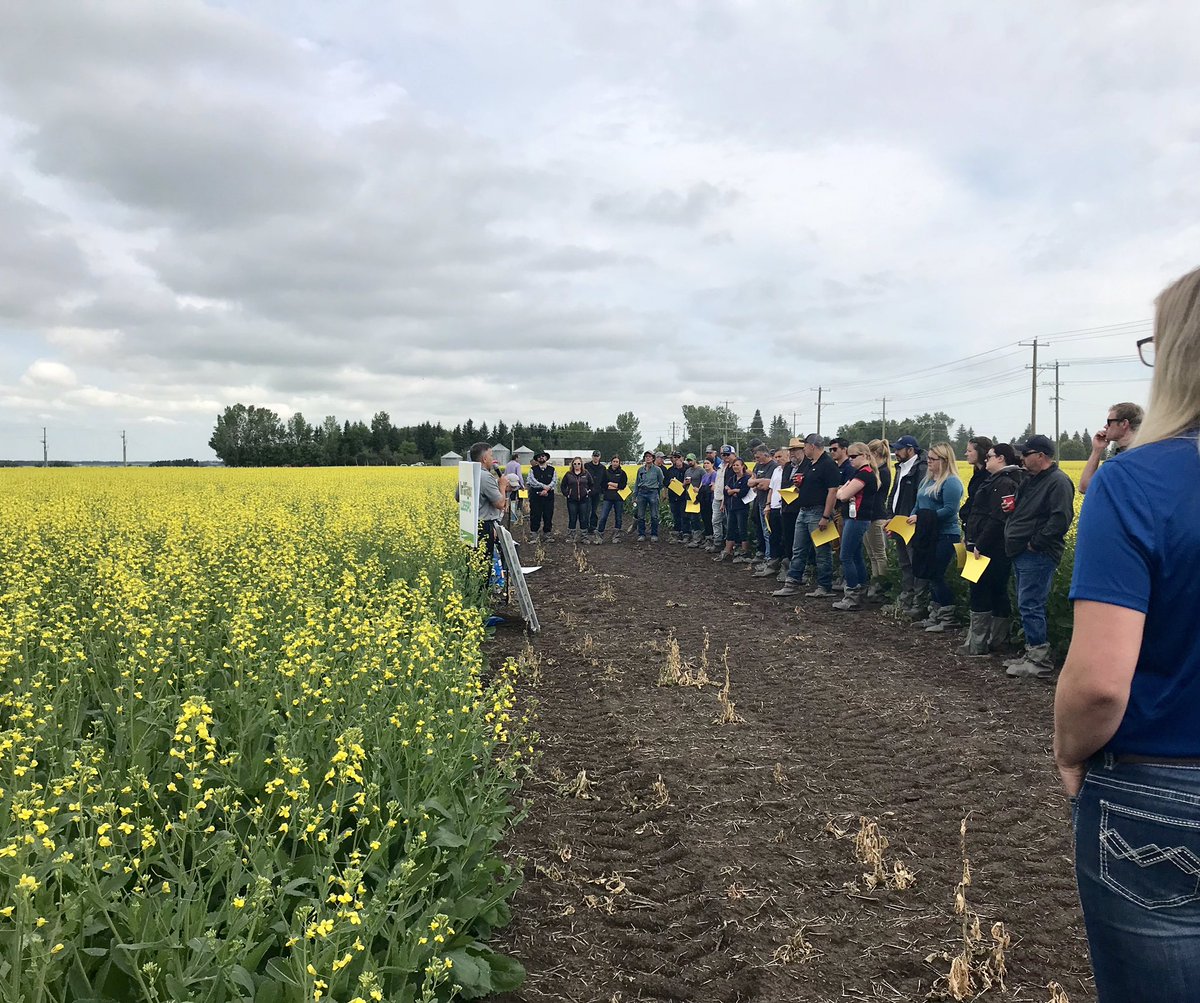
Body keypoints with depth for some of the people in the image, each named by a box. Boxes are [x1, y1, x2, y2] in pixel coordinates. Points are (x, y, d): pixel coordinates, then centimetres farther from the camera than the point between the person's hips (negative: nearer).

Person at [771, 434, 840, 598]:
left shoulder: (828, 464, -14)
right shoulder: (808, 463, 15)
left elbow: (833, 492, -20)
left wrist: (825, 517, -24)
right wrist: (798, 483, 2)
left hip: (818, 513, -10)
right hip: (803, 511, 10)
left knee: (822, 552, -1)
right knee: (798, 551, 11)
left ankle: (825, 588, 6)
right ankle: (792, 583, 16)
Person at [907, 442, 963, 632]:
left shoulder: (951, 482, -13)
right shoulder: (928, 480, 14)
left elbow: (950, 510, -22)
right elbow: (919, 506, 20)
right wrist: (911, 519, 2)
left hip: (945, 536, -9)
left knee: (936, 575, -5)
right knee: (929, 575, 11)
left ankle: (947, 618, 7)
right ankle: (935, 615, 22)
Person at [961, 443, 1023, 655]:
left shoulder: (1004, 483, -16)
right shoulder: (998, 480, 16)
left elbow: (997, 519, -23)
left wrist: (980, 545, -23)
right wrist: (970, 536, 19)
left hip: (991, 548, -10)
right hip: (994, 548, 10)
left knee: (979, 591, -6)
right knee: (997, 592, 13)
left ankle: (976, 644, -2)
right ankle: (997, 640, 19)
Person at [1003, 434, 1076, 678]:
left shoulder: (1058, 482, -13)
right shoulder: (1030, 481, 18)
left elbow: (1061, 519, -24)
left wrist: (1036, 543, -20)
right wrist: (1012, 508, 10)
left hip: (1038, 555, -10)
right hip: (1021, 553, 10)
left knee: (1030, 606, -9)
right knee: (1028, 606, 14)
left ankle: (1040, 661, -2)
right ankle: (1033, 652, 22)